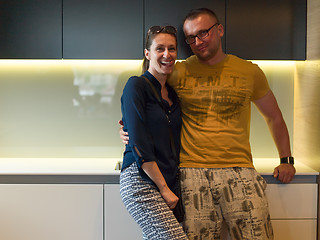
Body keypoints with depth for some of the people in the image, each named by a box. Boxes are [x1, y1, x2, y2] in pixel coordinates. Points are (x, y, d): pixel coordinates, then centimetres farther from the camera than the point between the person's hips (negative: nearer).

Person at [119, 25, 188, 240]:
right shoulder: (137, 85, -4)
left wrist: (170, 187, 10)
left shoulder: (172, 94, 17)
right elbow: (140, 145, -11)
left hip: (169, 183, 7)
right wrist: (164, 189, -11)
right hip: (140, 181, -7)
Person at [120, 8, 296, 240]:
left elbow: (274, 117, 22)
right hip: (192, 173, 0)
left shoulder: (250, 72, 10)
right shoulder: (178, 73, 8)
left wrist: (286, 160, 17)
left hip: (239, 171, 1)